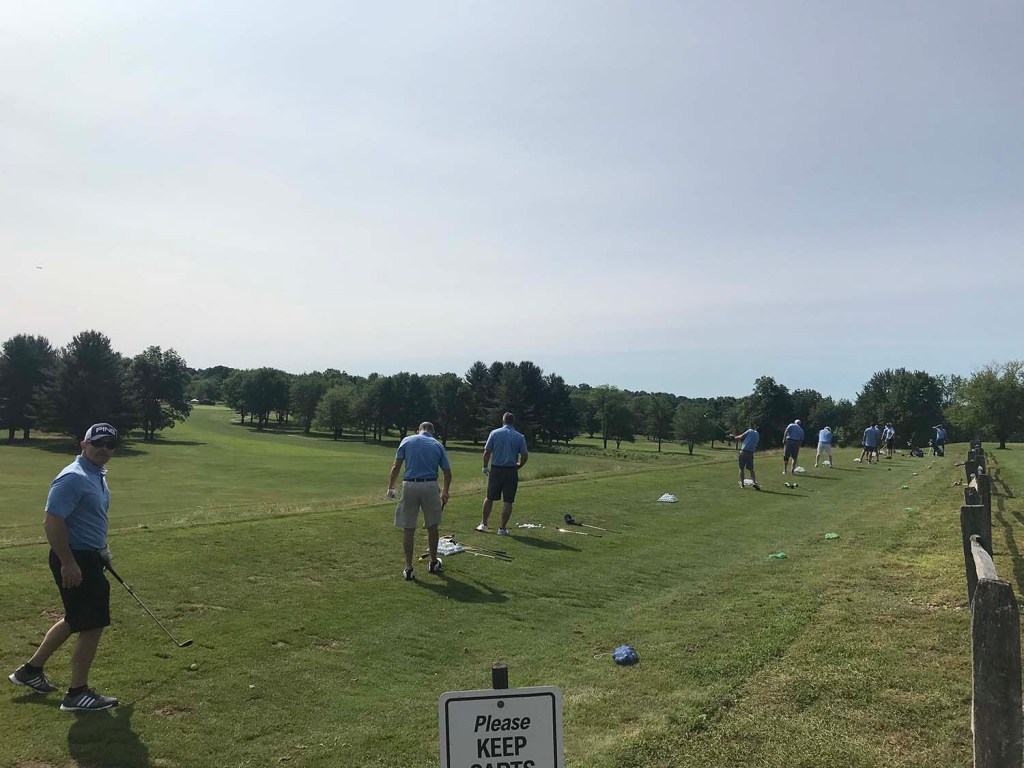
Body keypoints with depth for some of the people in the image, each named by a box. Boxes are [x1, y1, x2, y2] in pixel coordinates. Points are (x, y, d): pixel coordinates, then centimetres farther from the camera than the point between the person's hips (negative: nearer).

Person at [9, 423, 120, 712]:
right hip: (75, 560, -10)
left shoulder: (98, 475, 11)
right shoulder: (73, 477, -21)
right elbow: (52, 522, -25)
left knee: (75, 621, 22)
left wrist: (101, 549, 24)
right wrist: (68, 563, -25)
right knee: (93, 625, -3)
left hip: (88, 557, 10)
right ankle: (77, 694, 8)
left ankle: (31, 669, 36)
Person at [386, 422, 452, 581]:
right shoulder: (438, 445, 9)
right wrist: (445, 492, 23)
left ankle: (408, 568, 8)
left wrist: (390, 487, 10)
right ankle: (433, 563, 29)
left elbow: (396, 467, 1)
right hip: (430, 487, 1)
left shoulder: (407, 441, 7)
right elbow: (447, 473, 9)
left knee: (408, 529, 6)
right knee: (432, 527, 16)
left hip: (409, 486, -1)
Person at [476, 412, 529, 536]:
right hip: (511, 471, -1)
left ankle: (483, 524, 18)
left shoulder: (494, 433, 0)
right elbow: (525, 456, -2)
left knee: (489, 498, 14)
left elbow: (487, 452, -3)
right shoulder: (519, 437, 0)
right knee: (507, 502, 4)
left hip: (495, 470, 1)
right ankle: (502, 528, 6)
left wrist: (485, 467, 10)